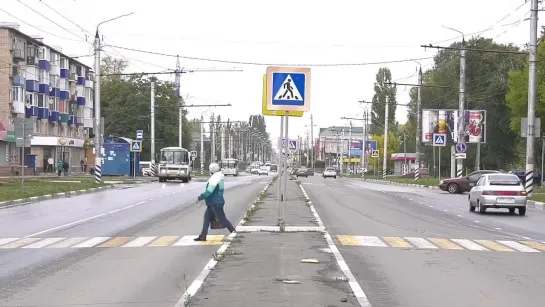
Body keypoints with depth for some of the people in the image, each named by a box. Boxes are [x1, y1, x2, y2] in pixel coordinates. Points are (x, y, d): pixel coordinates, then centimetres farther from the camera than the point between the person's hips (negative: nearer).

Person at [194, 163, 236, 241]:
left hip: (216, 203, -10)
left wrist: (200, 197, -16)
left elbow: (209, 191, -26)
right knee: (207, 217, 11)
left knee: (222, 219, -4)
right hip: (213, 203, 10)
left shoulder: (214, 179, -21)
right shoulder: (219, 177, 11)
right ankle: (203, 236, 14)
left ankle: (234, 231, 2)